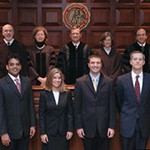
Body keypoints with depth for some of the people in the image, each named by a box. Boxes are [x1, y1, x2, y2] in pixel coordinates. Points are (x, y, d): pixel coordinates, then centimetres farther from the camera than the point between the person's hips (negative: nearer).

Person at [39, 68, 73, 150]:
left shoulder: (67, 94, 2)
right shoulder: (44, 94, -2)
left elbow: (70, 113, 3)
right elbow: (41, 115, -2)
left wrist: (70, 129, -2)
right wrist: (42, 133, -5)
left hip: (63, 132, 1)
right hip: (49, 132, -1)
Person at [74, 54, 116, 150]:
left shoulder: (109, 82, 1)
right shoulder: (80, 82, -1)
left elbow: (112, 106, 1)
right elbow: (77, 107, 0)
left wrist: (112, 126, -3)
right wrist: (78, 126, -4)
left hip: (104, 127, 1)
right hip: (87, 127, 0)